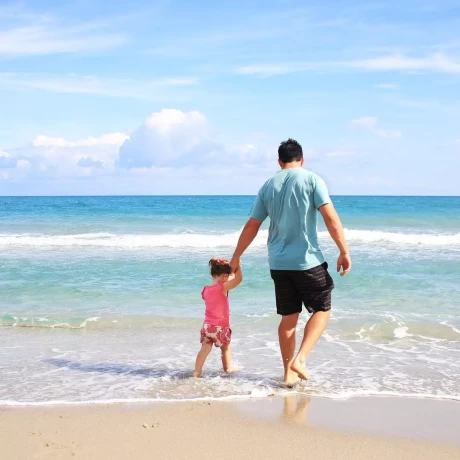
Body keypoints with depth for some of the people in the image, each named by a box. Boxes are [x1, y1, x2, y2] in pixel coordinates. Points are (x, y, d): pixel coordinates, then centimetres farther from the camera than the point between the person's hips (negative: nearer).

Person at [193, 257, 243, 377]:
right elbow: (239, 278, -25)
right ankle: (227, 369, 30)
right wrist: (238, 266, -11)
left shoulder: (206, 290, 4)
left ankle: (197, 371, -4)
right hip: (221, 327, -4)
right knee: (226, 349, 17)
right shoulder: (223, 287, -15)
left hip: (207, 325, 4)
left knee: (205, 349, 4)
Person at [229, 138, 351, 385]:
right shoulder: (312, 179, -3)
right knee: (322, 310, 10)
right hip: (308, 261, -4)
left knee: (288, 317, 12)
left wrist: (236, 257, 20)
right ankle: (299, 360, -5)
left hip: (278, 263, 4)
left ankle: (288, 372, 16)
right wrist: (344, 251, -8)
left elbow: (251, 226, 11)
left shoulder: (268, 186, 9)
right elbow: (330, 217, -12)